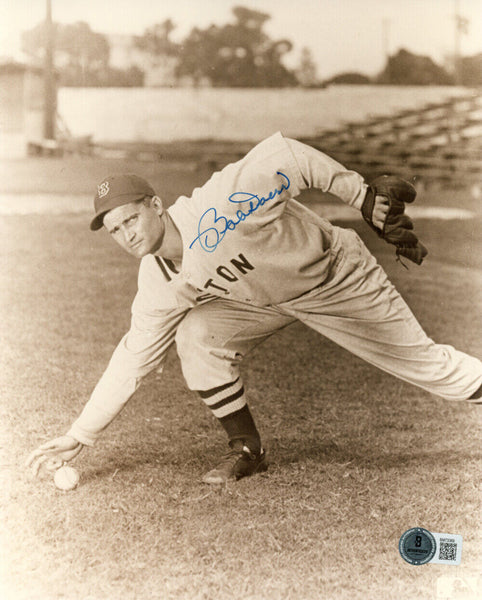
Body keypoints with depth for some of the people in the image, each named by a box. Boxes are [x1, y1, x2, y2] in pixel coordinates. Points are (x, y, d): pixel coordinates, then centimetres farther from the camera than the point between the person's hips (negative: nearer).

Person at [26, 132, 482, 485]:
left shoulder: (217, 208, -36)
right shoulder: (159, 285, -14)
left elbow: (286, 156, -28)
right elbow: (133, 358, -6)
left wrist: (364, 198, -25)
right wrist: (79, 436, -8)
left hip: (335, 277, -5)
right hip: (261, 301, 5)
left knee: (420, 360, 2)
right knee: (196, 336, -18)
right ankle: (245, 449, -2)